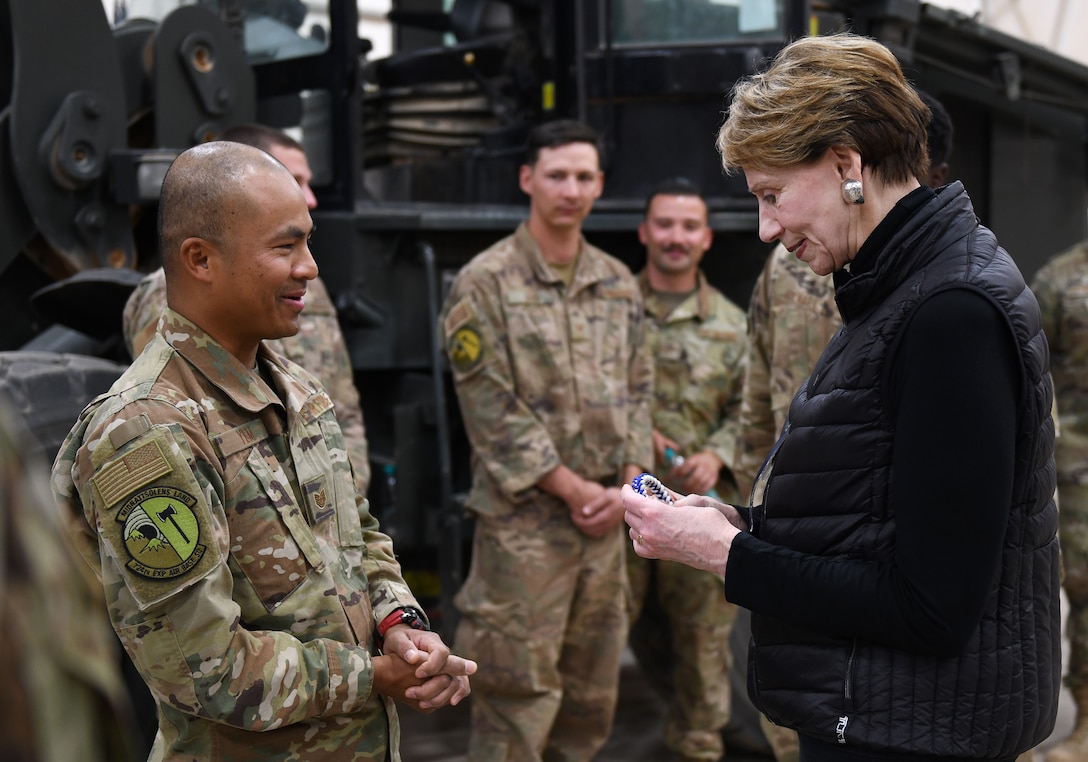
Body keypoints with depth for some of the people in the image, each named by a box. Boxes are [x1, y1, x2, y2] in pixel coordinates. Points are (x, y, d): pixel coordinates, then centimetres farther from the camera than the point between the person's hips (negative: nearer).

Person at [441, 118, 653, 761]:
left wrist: (626, 485, -1)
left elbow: (638, 390, 13)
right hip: (525, 515, -6)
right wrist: (572, 488, -12)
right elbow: (493, 408, -12)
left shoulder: (620, 284, 11)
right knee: (519, 691, -4)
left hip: (606, 515, 6)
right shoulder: (485, 284, -7)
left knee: (593, 690, 13)